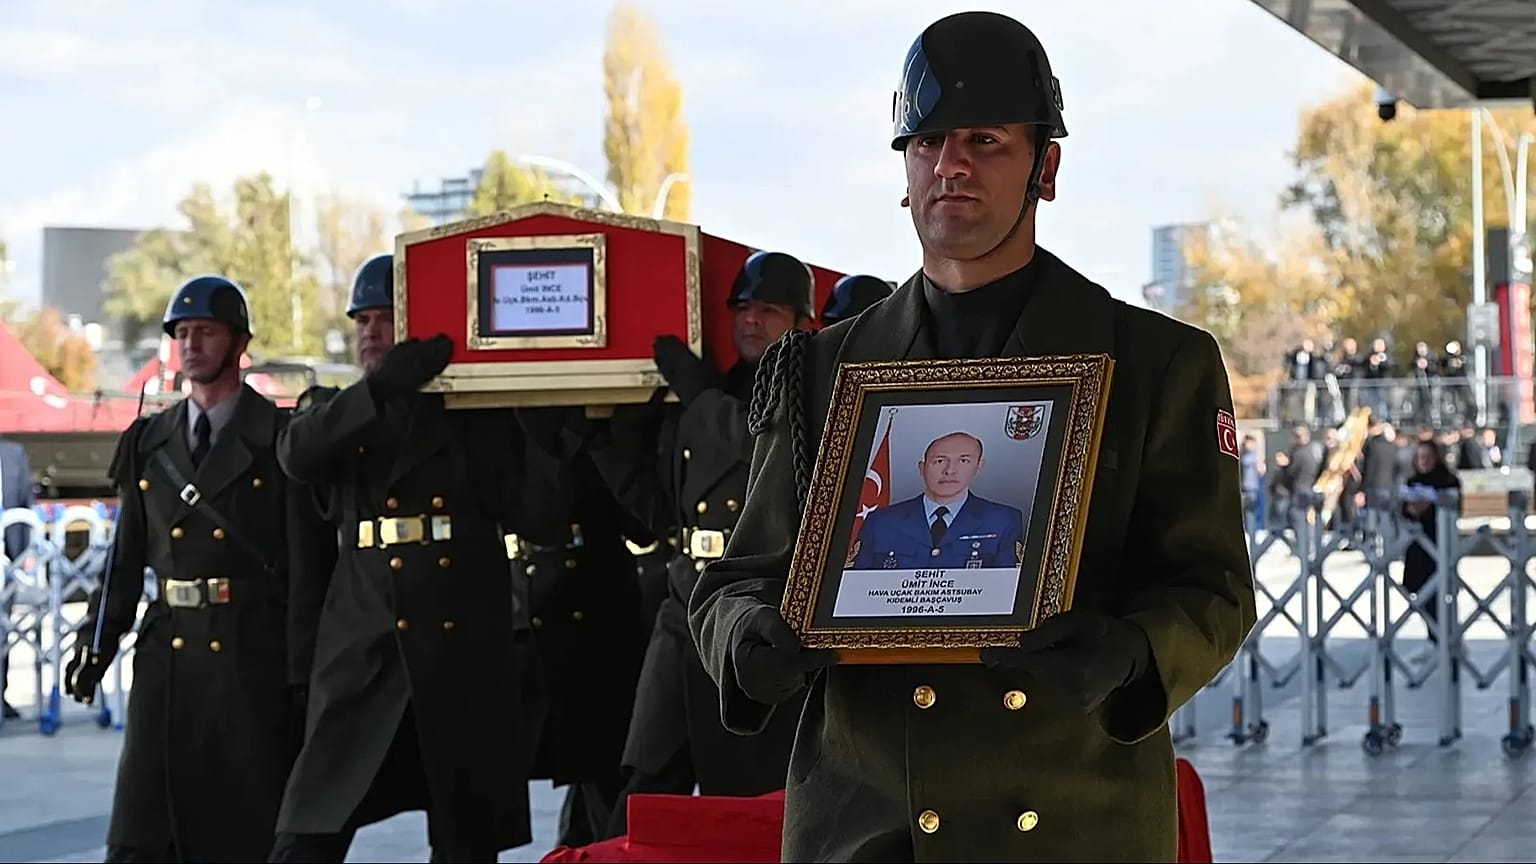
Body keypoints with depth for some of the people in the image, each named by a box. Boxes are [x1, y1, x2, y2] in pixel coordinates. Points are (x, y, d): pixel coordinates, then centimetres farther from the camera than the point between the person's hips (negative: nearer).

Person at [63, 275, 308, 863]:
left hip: (254, 654, -4)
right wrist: (97, 643, 6)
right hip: (167, 653, 4)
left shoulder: (282, 438, -1)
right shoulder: (147, 443, 13)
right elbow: (127, 553, 14)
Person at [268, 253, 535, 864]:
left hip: (464, 657, 0)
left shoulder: (478, 412, 11)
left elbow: (523, 510, 6)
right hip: (363, 656, 0)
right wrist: (382, 387, -20)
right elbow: (296, 452, -10)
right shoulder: (336, 411, 13)